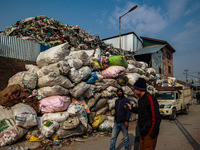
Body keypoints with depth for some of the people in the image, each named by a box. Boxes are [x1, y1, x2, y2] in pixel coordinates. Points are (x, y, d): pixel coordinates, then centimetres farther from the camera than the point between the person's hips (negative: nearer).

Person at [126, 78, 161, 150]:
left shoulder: (150, 99, -22)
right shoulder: (141, 99, 7)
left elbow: (156, 118, -22)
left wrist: (151, 134, -20)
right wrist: (131, 108, 14)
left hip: (149, 134, -9)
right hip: (143, 133, 9)